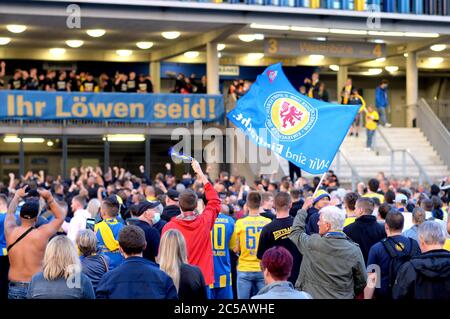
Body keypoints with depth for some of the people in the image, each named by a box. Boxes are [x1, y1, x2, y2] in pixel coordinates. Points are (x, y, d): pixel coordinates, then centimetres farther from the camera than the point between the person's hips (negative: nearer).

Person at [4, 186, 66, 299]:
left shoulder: (10, 232, -3)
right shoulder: (42, 234, -11)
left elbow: (10, 213, 21)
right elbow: (61, 216, 7)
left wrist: (17, 196, 35)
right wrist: (49, 198, 9)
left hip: (14, 287, 3)